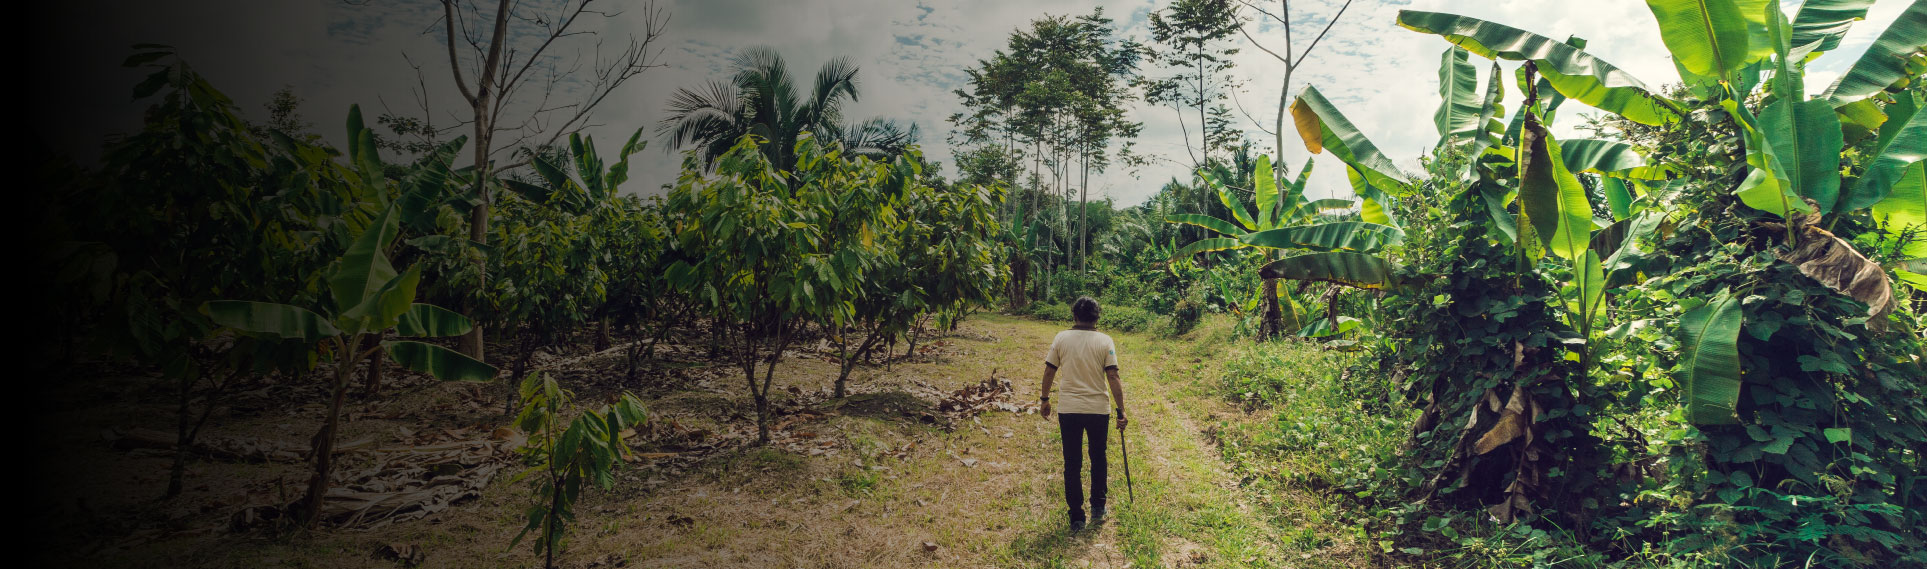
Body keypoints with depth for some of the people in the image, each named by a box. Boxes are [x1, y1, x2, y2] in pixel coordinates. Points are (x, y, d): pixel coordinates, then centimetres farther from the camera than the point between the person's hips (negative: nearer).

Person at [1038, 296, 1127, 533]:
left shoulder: (1061, 338, -3)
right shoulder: (1105, 341, -6)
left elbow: (1049, 372, 0)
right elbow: (1113, 378, -10)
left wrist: (1045, 400, 14)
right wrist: (1120, 411, -5)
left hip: (1068, 410, 0)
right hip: (1098, 409, 0)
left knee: (1072, 464, 7)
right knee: (1098, 460, 20)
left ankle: (1077, 518, 10)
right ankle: (1098, 508, 29)